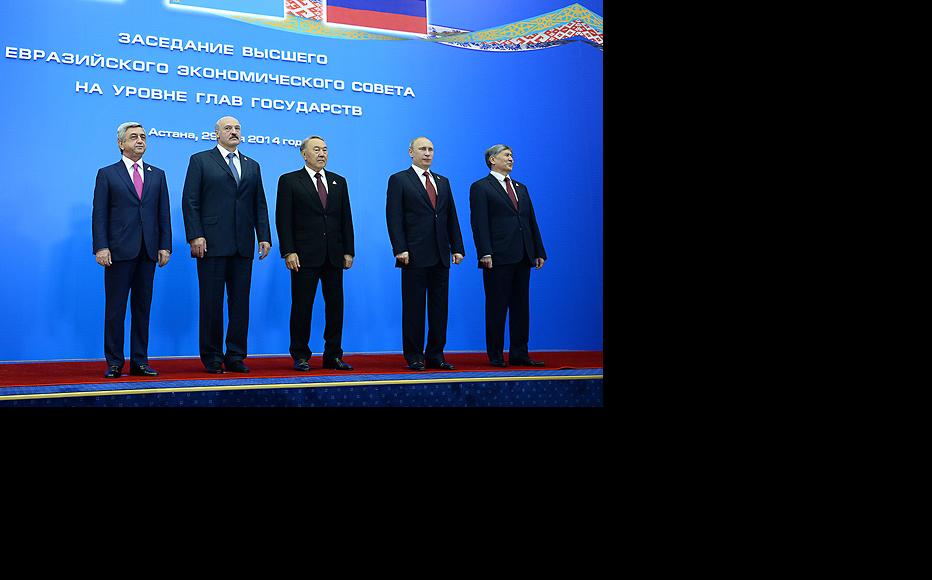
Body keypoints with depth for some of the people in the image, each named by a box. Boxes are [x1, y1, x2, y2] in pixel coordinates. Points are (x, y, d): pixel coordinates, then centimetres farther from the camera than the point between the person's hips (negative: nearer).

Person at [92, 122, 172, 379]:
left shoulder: (157, 175, 14)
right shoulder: (107, 174, 5)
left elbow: (164, 213, 11)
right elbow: (99, 214, -1)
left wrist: (165, 246, 3)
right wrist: (101, 247, -10)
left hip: (148, 251, 3)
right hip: (119, 251, -3)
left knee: (143, 307, 6)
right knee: (115, 308, 0)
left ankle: (140, 361, 12)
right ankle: (114, 362, 6)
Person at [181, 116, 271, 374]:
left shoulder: (252, 166, 18)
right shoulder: (200, 160, 5)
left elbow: (259, 204, 15)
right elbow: (190, 201, -1)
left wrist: (264, 236, 4)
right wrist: (195, 236, -11)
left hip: (243, 246, 4)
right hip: (212, 244, -4)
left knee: (240, 302, 4)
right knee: (212, 302, 0)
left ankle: (236, 356, 11)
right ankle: (212, 357, 8)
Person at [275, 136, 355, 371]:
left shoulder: (339, 182, 14)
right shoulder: (289, 181, 2)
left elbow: (346, 218, 13)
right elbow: (283, 219, -4)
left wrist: (349, 251, 6)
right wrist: (288, 252, -12)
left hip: (334, 255, 4)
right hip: (305, 255, -4)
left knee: (335, 306, 5)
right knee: (302, 306, 0)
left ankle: (333, 355, 13)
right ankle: (300, 356, 9)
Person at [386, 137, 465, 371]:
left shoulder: (443, 182, 17)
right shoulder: (399, 180, 1)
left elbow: (451, 218, 16)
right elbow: (394, 218, -6)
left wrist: (457, 248, 7)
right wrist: (400, 249, -15)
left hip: (441, 256, 5)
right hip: (415, 255, -5)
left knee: (439, 308, 7)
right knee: (413, 308, -1)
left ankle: (435, 355, 14)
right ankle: (414, 357, 6)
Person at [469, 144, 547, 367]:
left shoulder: (521, 188, 20)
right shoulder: (481, 187, 0)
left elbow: (532, 221, 19)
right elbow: (479, 223, -8)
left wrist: (539, 252, 12)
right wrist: (485, 253, -17)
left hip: (522, 257, 6)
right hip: (498, 257, -6)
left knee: (521, 307, 8)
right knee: (497, 307, -1)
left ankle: (519, 354, 14)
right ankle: (496, 355, 6)